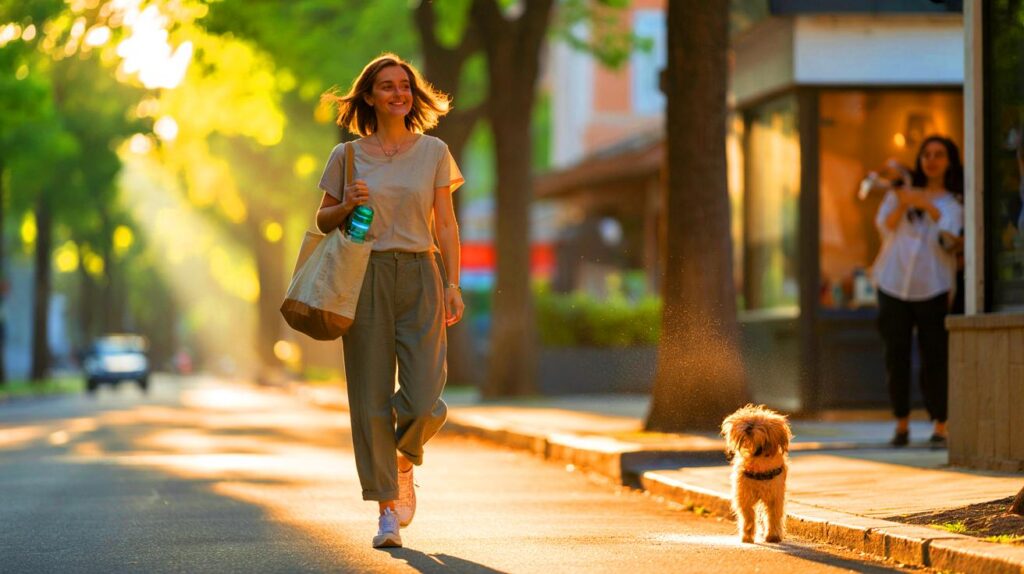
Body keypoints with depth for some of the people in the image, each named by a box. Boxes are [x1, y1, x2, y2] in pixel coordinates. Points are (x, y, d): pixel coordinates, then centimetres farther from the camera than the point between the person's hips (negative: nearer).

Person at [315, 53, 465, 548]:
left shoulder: (434, 152, 8)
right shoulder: (348, 156, 7)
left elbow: (445, 224, 8)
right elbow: (322, 220, 13)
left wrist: (453, 284, -1)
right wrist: (347, 206, -8)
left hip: (419, 276, 0)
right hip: (366, 278, 0)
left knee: (424, 400, -11)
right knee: (371, 399, -3)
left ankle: (402, 462, 23)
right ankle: (387, 510, 6)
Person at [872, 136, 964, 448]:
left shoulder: (954, 203, 7)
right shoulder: (903, 189, 13)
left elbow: (951, 236, -10)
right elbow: (884, 226, 0)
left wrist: (928, 206, -20)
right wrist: (901, 204, -18)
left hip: (932, 287, -2)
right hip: (894, 283, 2)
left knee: (935, 358, -7)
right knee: (896, 355, 2)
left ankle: (940, 426, -2)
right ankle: (901, 423, 12)